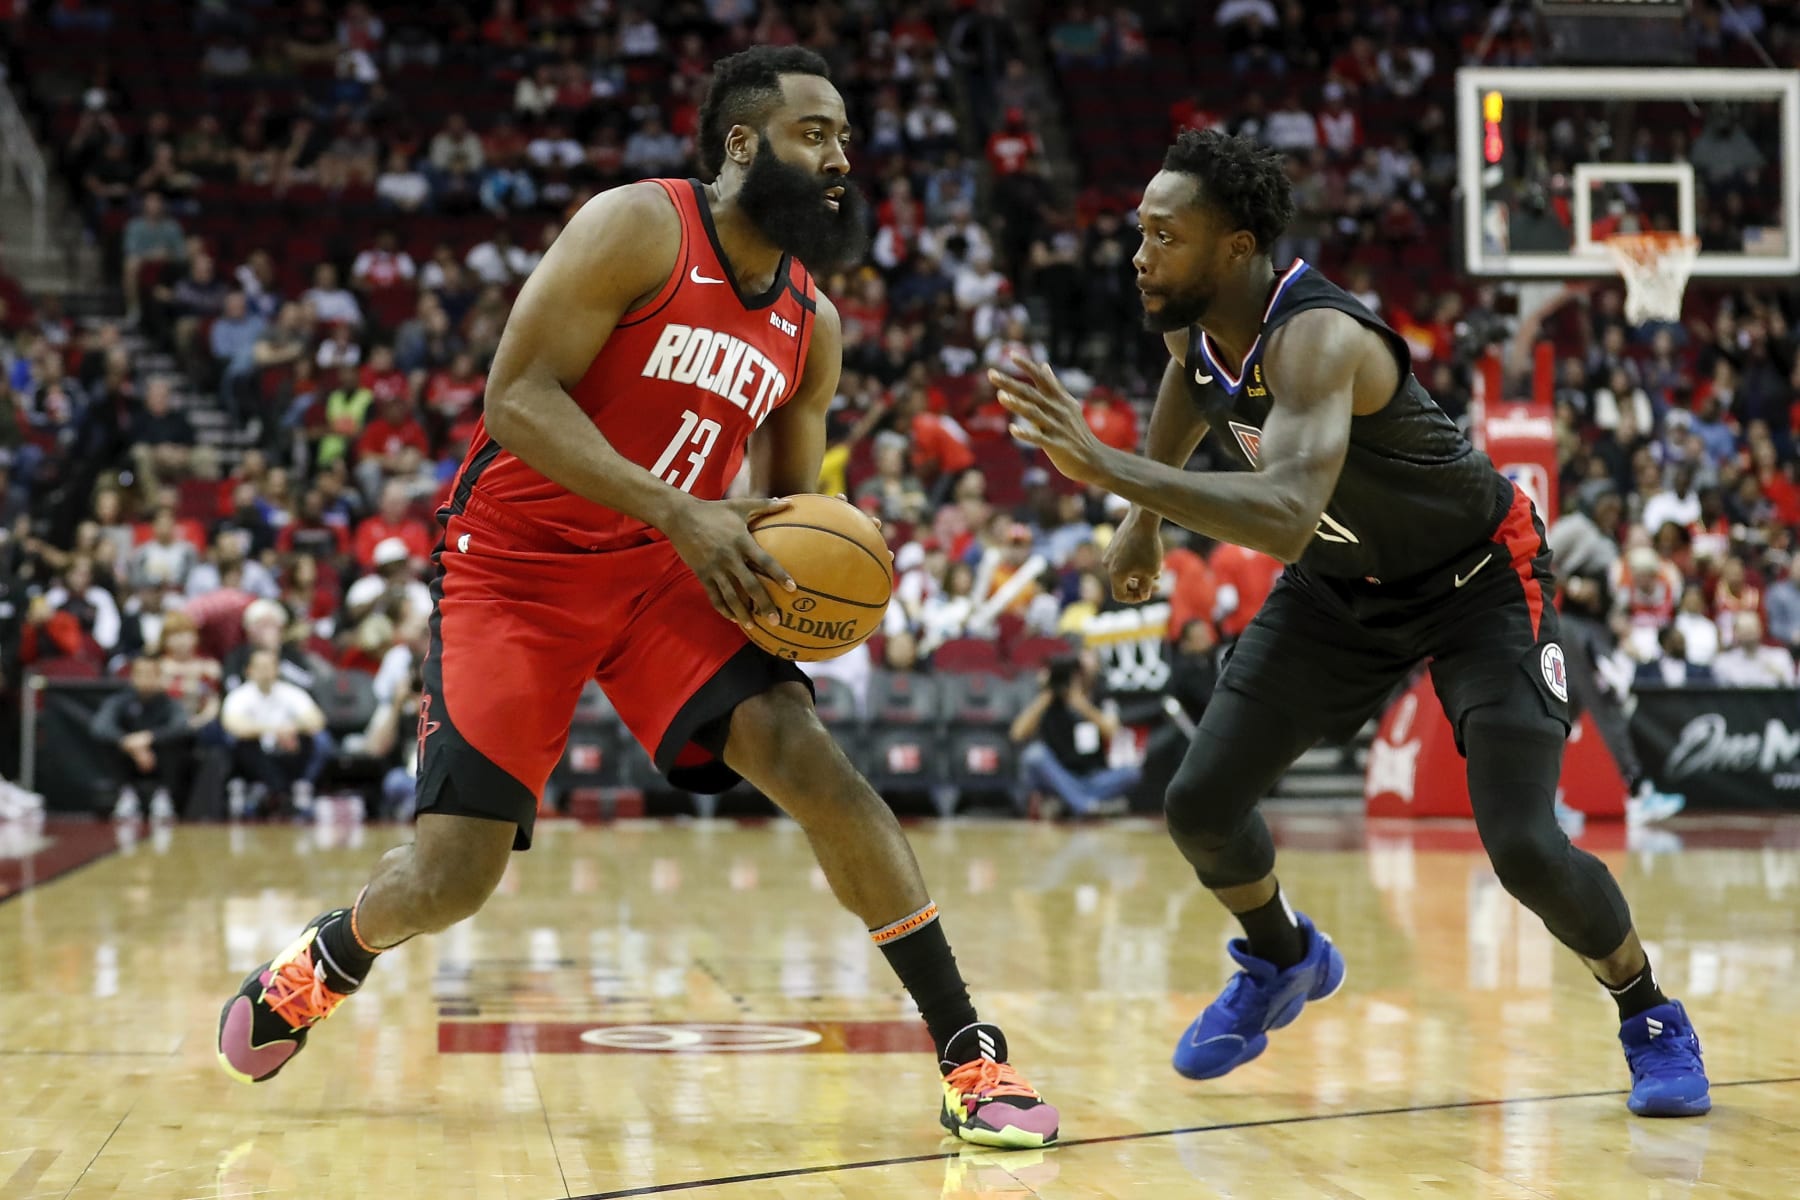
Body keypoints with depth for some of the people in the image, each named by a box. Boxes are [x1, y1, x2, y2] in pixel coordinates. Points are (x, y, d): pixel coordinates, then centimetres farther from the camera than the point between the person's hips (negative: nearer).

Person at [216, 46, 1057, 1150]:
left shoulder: (812, 323, 6)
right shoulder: (641, 228, -14)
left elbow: (789, 501, 15)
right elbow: (517, 395, -20)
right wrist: (681, 514, -28)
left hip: (667, 575, 5)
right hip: (519, 568, -4)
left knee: (818, 770, -18)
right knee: (453, 877, -7)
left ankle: (970, 1058, -14)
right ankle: (329, 958, 28)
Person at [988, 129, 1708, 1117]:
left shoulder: (1317, 338, -39)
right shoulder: (1193, 318, -14)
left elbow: (1284, 519, -56)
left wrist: (1108, 468, -62)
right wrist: (1145, 509, 19)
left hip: (1479, 579, -7)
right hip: (1341, 583, 7)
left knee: (1523, 845, -19)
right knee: (1199, 803, -1)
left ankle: (1649, 1016, 11)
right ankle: (1284, 959, 31)